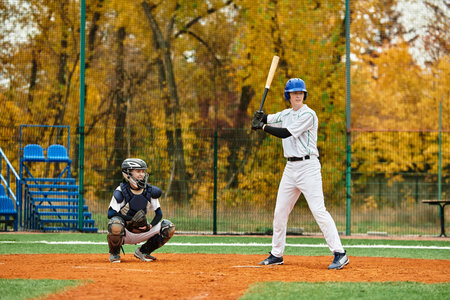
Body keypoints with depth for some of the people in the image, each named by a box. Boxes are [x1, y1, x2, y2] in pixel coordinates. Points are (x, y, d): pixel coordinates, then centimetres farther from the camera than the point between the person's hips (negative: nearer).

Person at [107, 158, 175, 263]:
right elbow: (111, 214, -21)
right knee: (115, 225, -40)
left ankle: (143, 251, 8)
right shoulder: (121, 192, -16)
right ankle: (114, 254, -8)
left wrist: (150, 226, -18)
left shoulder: (150, 191, -2)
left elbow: (159, 213, 3)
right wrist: (132, 219, -31)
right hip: (124, 233, -5)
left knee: (169, 227, -10)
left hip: (141, 232, 5)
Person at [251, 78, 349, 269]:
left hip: (307, 166, -8)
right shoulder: (286, 114, 14)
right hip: (290, 168, 8)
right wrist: (260, 117, -3)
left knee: (319, 210, -16)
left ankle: (340, 254, -17)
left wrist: (262, 126, -11)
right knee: (280, 212, 10)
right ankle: (276, 254, 21)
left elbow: (286, 133, -17)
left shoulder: (308, 115, -11)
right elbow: (269, 119, 21)